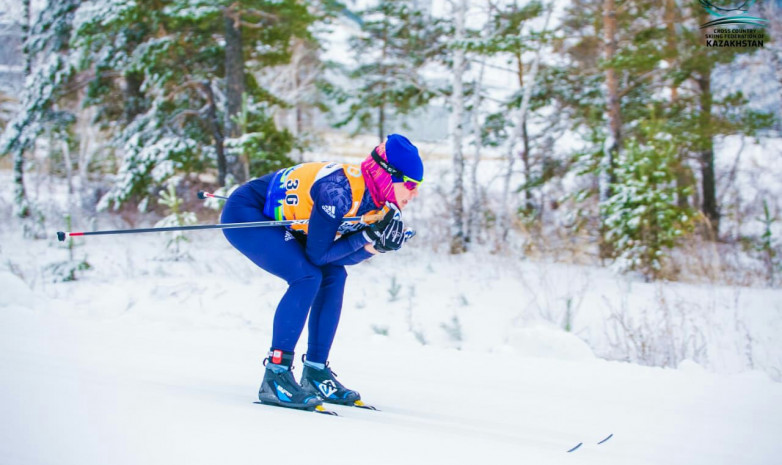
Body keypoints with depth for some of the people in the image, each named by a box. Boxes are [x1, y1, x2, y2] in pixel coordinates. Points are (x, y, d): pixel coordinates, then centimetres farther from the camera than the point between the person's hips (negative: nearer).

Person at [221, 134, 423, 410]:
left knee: (334, 275, 0)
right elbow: (317, 254, -26)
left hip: (272, 219, 9)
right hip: (243, 215, -9)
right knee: (307, 277, -23)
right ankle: (275, 377, -20)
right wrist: (367, 238, -26)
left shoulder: (374, 199, -3)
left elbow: (343, 257, 0)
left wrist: (375, 245, -17)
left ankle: (315, 372, 5)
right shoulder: (340, 191, -30)